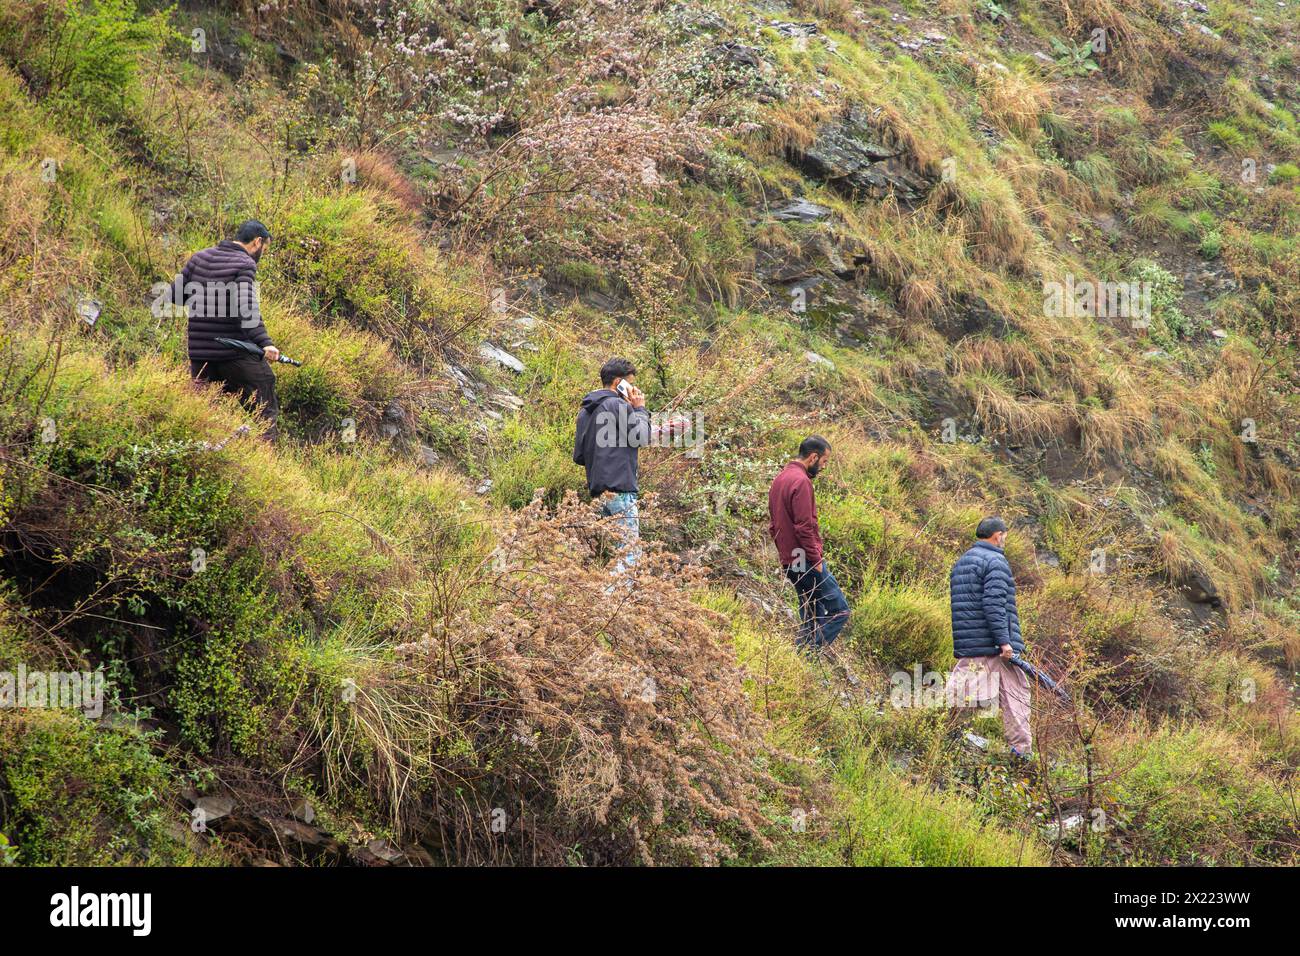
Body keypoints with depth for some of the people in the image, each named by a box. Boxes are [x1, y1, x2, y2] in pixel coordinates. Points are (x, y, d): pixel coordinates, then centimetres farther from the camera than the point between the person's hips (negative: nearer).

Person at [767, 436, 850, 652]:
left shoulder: (780, 479, 15)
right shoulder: (801, 482, -16)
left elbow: (774, 525, 20)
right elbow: (804, 527, -21)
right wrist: (817, 560, -16)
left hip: (790, 562, 10)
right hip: (807, 561, -10)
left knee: (811, 616, 15)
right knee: (840, 611, -8)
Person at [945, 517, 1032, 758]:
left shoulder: (960, 562, 20)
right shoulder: (996, 561, -9)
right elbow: (994, 604, -19)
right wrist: (1004, 641, -21)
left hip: (966, 647, 8)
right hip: (994, 645, -8)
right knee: (1016, 693, -1)